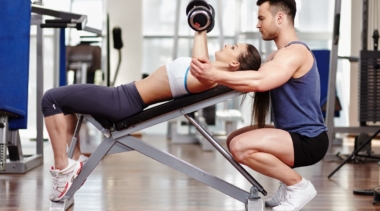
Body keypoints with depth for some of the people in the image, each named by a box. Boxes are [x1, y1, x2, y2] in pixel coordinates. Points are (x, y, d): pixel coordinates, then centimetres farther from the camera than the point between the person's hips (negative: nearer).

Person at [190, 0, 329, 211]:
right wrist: (213, 71, -4)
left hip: (308, 140, -11)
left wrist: (215, 75, -36)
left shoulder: (295, 52, -18)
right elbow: (255, 77, 9)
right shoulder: (278, 55, 18)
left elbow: (260, 81, -34)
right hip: (294, 135, 11)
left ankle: (299, 186, -11)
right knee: (235, 139, 18)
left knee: (241, 146, -28)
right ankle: (288, 184, 14)